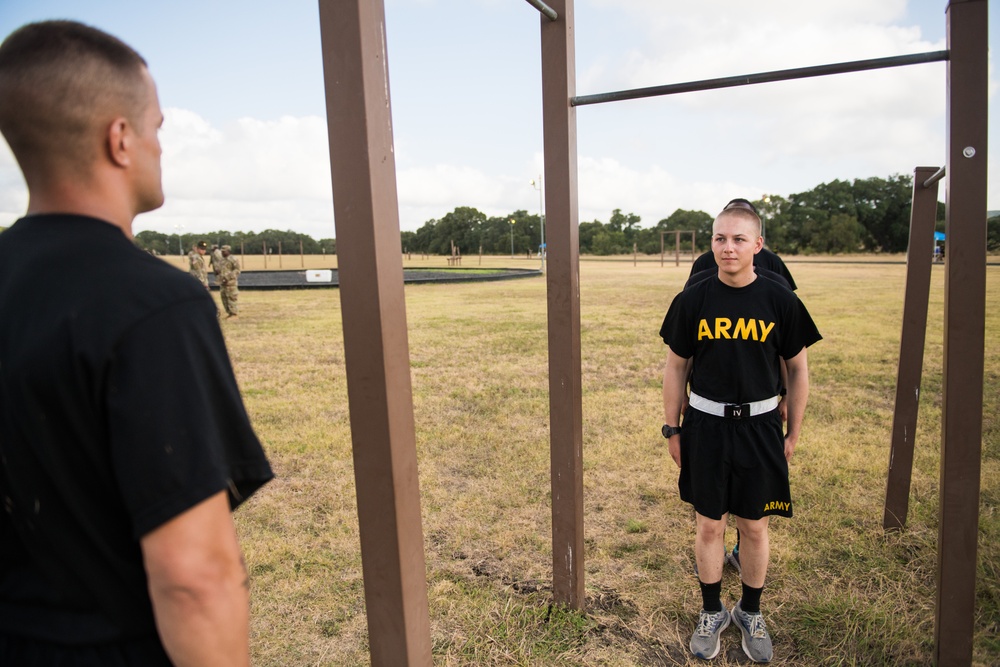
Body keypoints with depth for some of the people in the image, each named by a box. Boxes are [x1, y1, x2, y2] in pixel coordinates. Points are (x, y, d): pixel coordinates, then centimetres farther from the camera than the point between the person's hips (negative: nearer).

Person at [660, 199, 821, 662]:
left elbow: (798, 370, 4)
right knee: (709, 525, 10)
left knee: (754, 526, 12)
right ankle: (712, 612, 31)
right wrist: (672, 429, 3)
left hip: (760, 428, 0)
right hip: (705, 426, 0)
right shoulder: (692, 301, -4)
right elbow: (676, 368, 3)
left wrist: (793, 433, 4)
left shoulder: (780, 301, -5)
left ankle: (750, 613, 34)